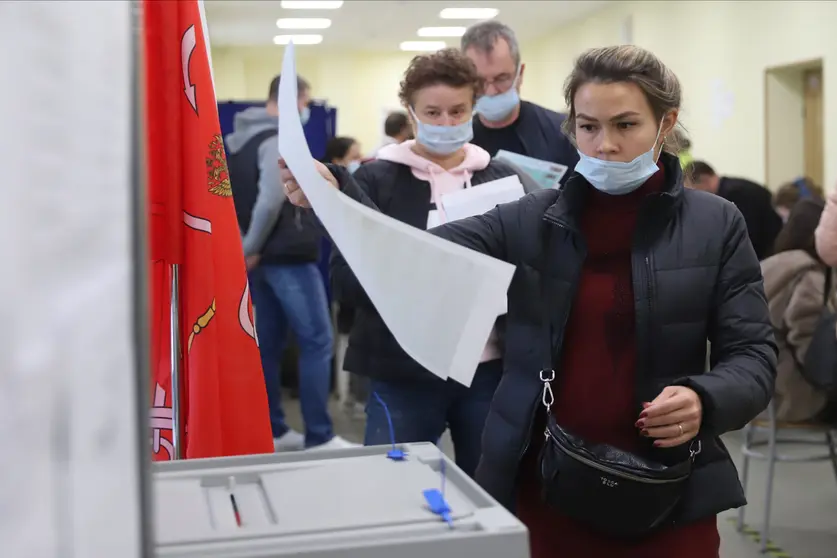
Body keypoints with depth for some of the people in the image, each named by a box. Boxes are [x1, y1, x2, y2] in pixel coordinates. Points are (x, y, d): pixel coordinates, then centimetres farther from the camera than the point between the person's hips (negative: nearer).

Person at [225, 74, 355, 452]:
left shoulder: (239, 139, 16)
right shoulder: (280, 139, -13)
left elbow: (235, 197, 16)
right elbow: (270, 201, -24)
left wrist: (248, 248, 12)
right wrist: (250, 249, -13)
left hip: (262, 256, 9)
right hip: (286, 256, -9)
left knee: (268, 344, 12)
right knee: (317, 341, -4)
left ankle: (272, 431, 18)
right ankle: (318, 437, -3)